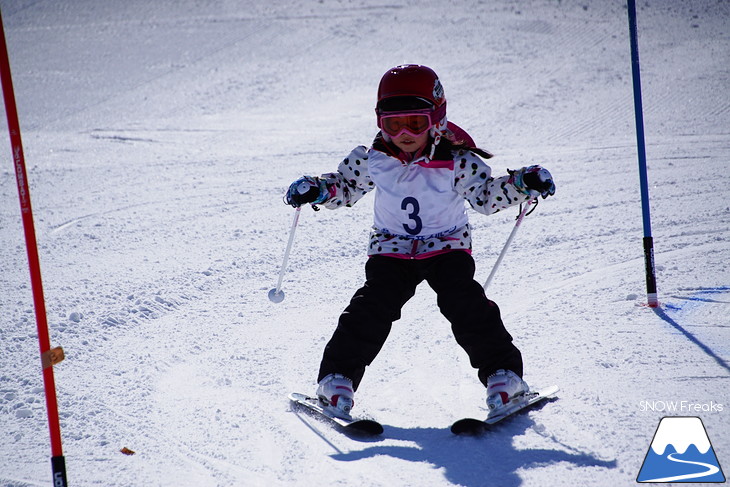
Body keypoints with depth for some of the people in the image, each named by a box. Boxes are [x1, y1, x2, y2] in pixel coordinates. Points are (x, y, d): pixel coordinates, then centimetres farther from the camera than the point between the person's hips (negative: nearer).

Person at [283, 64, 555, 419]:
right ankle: (338, 378, -7)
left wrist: (520, 185, -23)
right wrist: (316, 190, -10)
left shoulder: (457, 161, -13)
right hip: (391, 250, 1)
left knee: (467, 305, -21)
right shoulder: (371, 160, -7)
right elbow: (345, 186, 9)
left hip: (447, 248, -1)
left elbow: (486, 195, -6)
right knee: (371, 309, -17)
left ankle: (502, 374, -12)